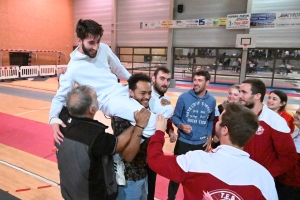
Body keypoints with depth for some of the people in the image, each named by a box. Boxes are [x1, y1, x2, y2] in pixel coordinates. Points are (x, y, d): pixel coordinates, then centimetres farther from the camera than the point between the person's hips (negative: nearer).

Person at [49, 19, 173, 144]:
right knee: (151, 123, -27)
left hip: (124, 91, 7)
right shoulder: (73, 68, -9)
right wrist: (54, 119, -24)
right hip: (109, 101, -6)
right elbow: (60, 96, -6)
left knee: (168, 111, -2)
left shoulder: (104, 48, 3)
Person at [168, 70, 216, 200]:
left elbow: (211, 121, 12)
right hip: (183, 142, -2)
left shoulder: (212, 101, 0)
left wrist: (209, 136, 2)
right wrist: (181, 125, -23)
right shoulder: (184, 97, -10)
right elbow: (175, 117, -4)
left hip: (201, 144, 3)